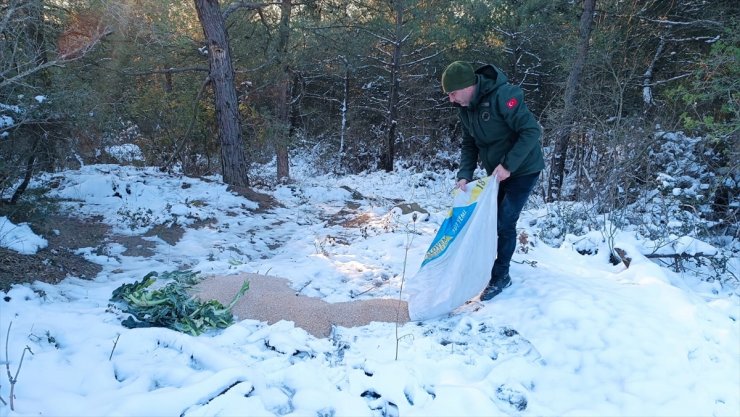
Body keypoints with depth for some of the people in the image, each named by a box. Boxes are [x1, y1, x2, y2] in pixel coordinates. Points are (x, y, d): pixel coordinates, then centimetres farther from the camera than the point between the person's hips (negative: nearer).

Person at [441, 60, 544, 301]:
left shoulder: (503, 96, -28)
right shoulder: (465, 108, -3)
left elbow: (532, 130, -28)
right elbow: (469, 144, 3)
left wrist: (508, 165, -30)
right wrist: (464, 175, -13)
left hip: (523, 170, -7)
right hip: (496, 172, 7)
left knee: (504, 222, -7)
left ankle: (500, 276, 10)